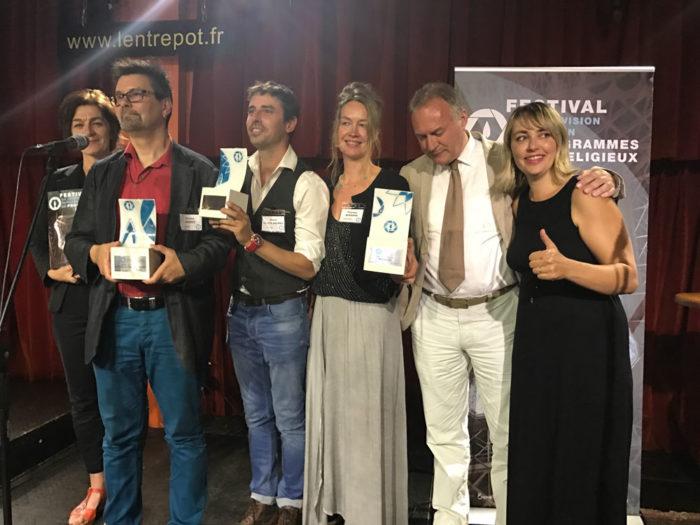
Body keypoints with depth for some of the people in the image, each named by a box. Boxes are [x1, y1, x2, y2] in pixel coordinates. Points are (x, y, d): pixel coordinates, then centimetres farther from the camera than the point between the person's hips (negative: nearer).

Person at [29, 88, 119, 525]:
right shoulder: (58, 181, 10)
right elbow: (38, 240, 12)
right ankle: (97, 487, 28)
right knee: (82, 398, 12)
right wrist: (53, 271, -5)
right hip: (72, 304, 5)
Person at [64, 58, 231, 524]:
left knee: (184, 435, 8)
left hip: (174, 321, -3)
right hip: (114, 320, 4)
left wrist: (184, 262, -23)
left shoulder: (200, 172, 1)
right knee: (119, 435, 15)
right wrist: (95, 252, -9)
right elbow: (75, 240, 14)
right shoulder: (102, 174, 13)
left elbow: (220, 242, -3)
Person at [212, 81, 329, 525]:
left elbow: (308, 266, -18)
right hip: (242, 310, 6)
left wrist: (252, 239, -25)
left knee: (289, 418, 9)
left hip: (283, 314, -5)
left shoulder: (307, 184, -12)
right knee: (256, 414, 19)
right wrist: (224, 231, -9)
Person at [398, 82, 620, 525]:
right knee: (444, 433, 15)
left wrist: (603, 179, -18)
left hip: (496, 315, -2)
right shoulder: (411, 177, 4)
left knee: (507, 432, 8)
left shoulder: (505, 163, -3)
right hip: (434, 317, 3)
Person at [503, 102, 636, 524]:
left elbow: (628, 278, -17)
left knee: (581, 464, 3)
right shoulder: (519, 204, 9)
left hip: (587, 344, -6)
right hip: (534, 343, 6)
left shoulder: (585, 196, -12)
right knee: (533, 459, 14)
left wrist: (567, 268, -31)